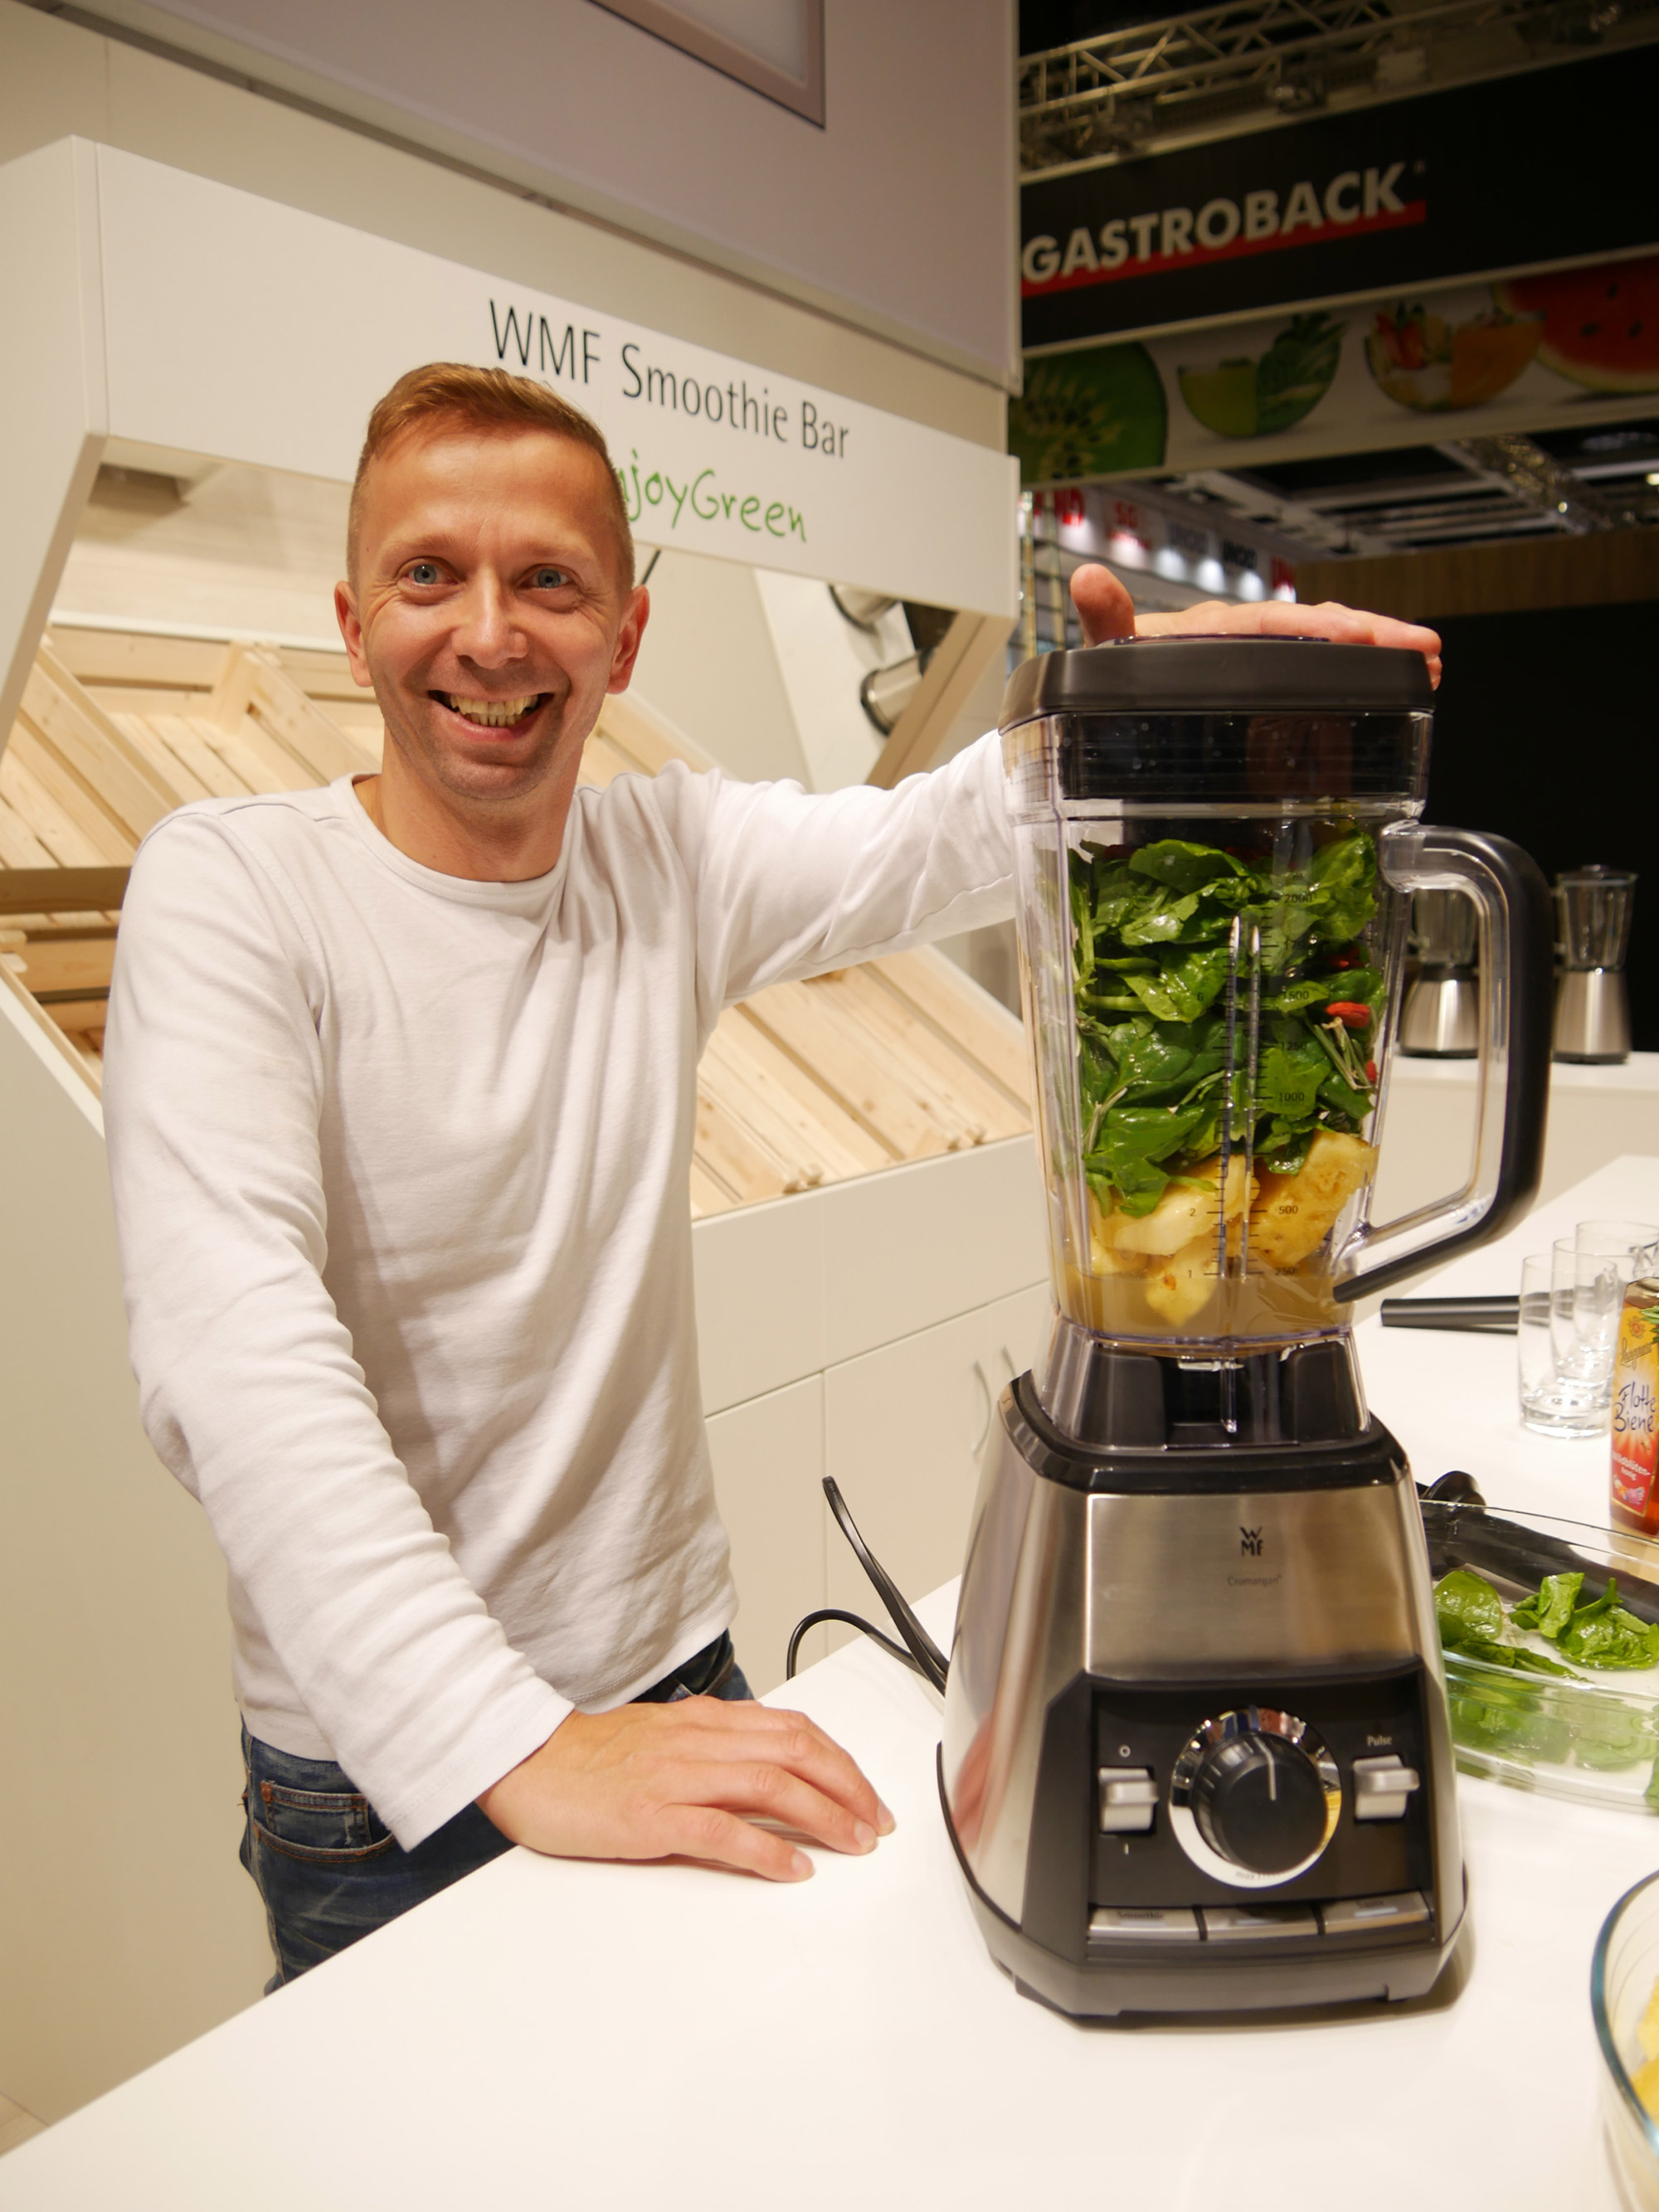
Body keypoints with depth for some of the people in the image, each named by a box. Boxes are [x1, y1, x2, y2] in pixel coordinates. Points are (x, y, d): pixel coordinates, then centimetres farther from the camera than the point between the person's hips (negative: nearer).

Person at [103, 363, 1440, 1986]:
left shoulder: (677, 859, -3)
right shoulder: (233, 888, -17)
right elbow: (233, 1351, -28)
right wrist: (516, 1746, -35)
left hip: (677, 1676, 4)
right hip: (380, 1771, -4)